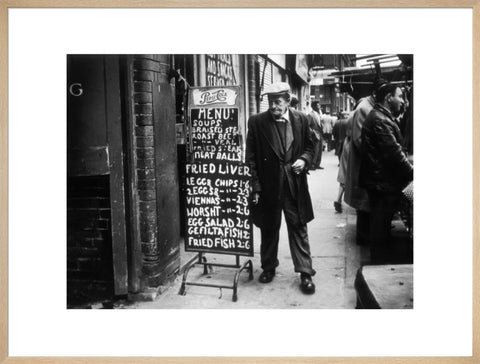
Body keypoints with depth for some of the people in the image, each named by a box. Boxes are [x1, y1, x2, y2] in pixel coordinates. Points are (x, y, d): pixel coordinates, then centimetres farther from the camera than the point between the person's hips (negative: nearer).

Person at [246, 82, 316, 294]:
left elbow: (309, 147, 12)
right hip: (268, 185, 0)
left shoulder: (301, 120, 0)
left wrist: (304, 159, -11)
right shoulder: (257, 122, -5)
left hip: (294, 185, 0)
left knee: (298, 228, 5)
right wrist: (255, 187, -8)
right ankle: (268, 267, 32)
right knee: (268, 229, 14)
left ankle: (305, 273, 14)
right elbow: (251, 157, -4)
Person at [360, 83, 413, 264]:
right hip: (383, 182, -11)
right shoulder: (380, 120, -19)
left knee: (380, 226, 18)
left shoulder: (380, 116, 16)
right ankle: (381, 263, 11)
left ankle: (379, 261, 29)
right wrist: (411, 173, -15)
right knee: (381, 227, 0)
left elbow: (393, 149, 16)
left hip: (379, 180, 11)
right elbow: (394, 153, -22)